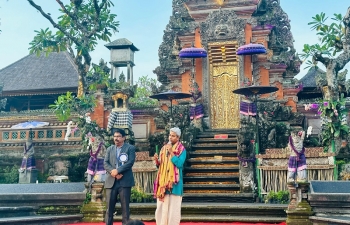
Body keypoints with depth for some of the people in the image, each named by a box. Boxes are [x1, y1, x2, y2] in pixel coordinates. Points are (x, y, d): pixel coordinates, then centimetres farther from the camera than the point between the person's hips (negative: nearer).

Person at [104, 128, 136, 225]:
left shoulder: (130, 148, 5)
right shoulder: (109, 149, 16)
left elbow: (130, 162, -8)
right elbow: (105, 163, 6)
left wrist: (117, 170, -16)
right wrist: (113, 172, -13)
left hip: (125, 181, -3)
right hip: (111, 181, 3)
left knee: (125, 207, 1)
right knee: (109, 207, 4)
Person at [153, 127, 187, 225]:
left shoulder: (182, 150, -2)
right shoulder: (164, 148, 13)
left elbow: (179, 164, -15)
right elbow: (159, 165, 16)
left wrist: (171, 152, -15)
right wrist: (157, 161, -5)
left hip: (174, 181, -4)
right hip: (163, 180, 5)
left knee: (173, 206, -4)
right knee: (162, 205, 4)